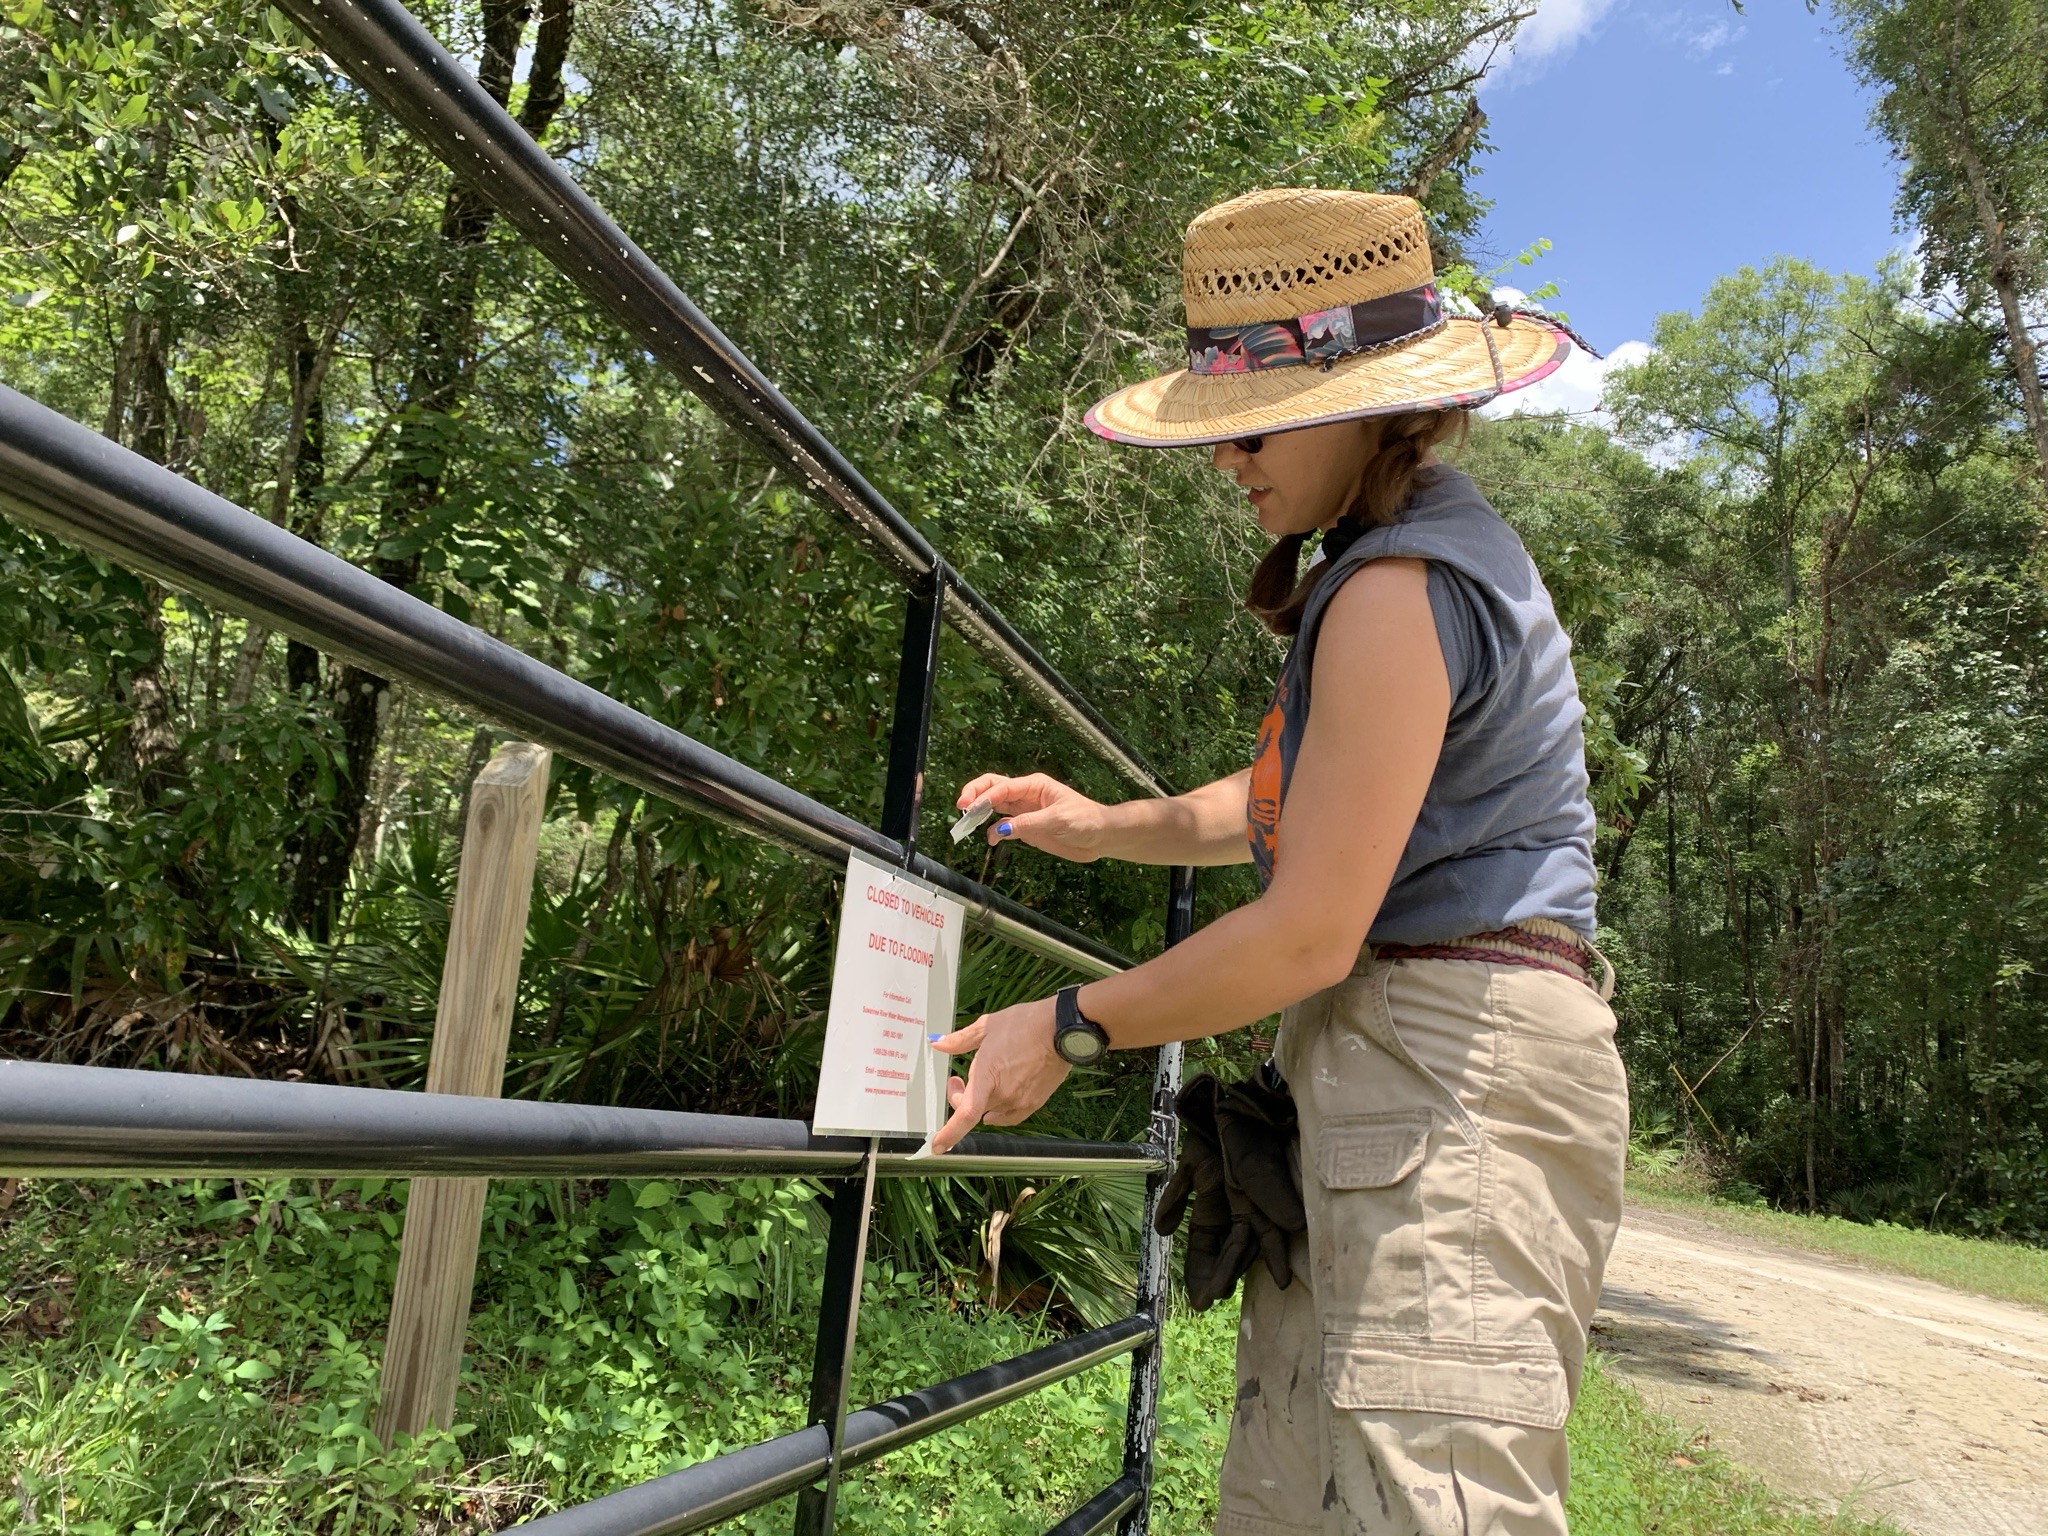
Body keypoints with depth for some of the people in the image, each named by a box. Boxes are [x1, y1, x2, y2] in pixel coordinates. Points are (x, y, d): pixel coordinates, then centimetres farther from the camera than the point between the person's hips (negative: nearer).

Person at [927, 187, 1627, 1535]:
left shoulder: (1399, 591, -16)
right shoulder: (1431, 542, 18)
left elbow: (1310, 933, -18)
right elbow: (1298, 803, 27)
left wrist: (1071, 1027, -6)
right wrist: (1106, 827, 15)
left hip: (1451, 1075, -11)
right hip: (1394, 1068, 11)